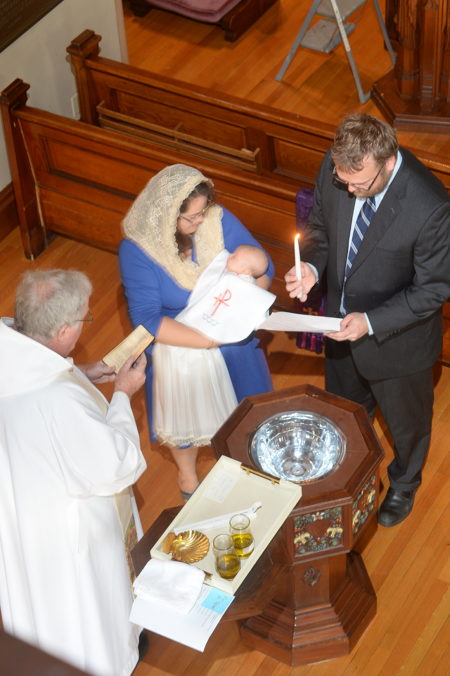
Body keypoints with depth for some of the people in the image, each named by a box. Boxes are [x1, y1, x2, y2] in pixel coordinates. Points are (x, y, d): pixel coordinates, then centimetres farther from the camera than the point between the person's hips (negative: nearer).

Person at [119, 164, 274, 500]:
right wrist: (208, 339, -35)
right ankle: (188, 475, 54)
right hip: (180, 349, -2)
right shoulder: (137, 249, -26)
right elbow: (148, 320, -28)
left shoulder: (220, 220, -18)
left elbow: (264, 268, -11)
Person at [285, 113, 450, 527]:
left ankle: (403, 485, 58)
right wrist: (312, 267, -21)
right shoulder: (336, 168, -21)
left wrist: (371, 322, -30)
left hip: (397, 335, -5)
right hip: (342, 321, 5)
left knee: (405, 419, 26)